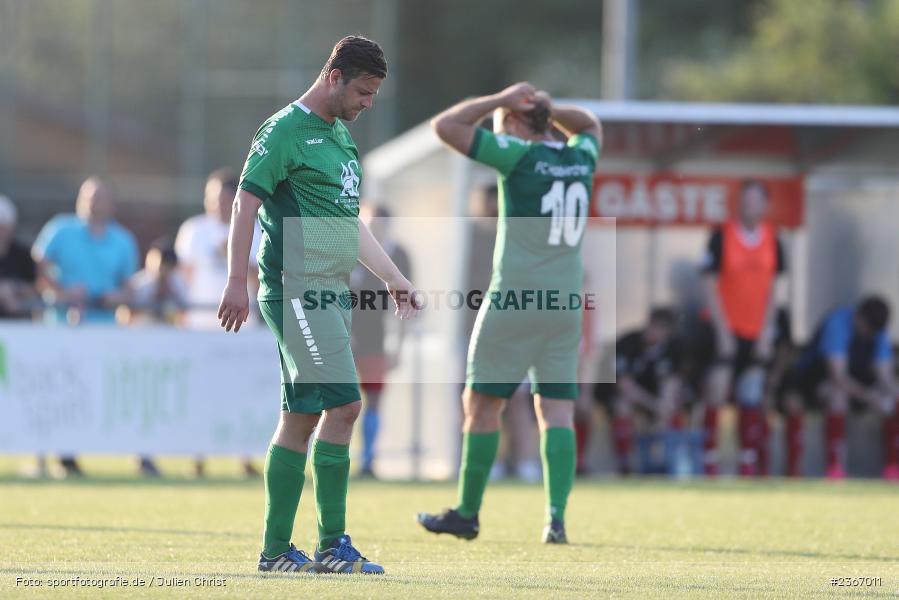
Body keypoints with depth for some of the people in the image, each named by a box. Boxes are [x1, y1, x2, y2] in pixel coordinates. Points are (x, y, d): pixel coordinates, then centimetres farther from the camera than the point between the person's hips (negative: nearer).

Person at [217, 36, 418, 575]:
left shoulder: (341, 136, 20)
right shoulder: (286, 131, -8)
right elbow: (246, 203, -12)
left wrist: (395, 278, 27)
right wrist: (237, 282, -18)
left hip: (332, 292, 9)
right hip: (298, 290, -9)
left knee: (301, 417, 8)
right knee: (343, 404, -14)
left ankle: (276, 549, 11)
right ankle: (333, 545, -10)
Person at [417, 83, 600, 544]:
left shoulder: (519, 156, -10)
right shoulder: (581, 159, 8)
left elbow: (445, 126, -8)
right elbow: (589, 125, 34)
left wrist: (501, 100, -1)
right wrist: (550, 109, 17)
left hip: (514, 300, -5)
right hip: (565, 304, 5)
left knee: (481, 404, 6)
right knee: (557, 411, 3)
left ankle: (467, 514, 12)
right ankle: (556, 516, -11)